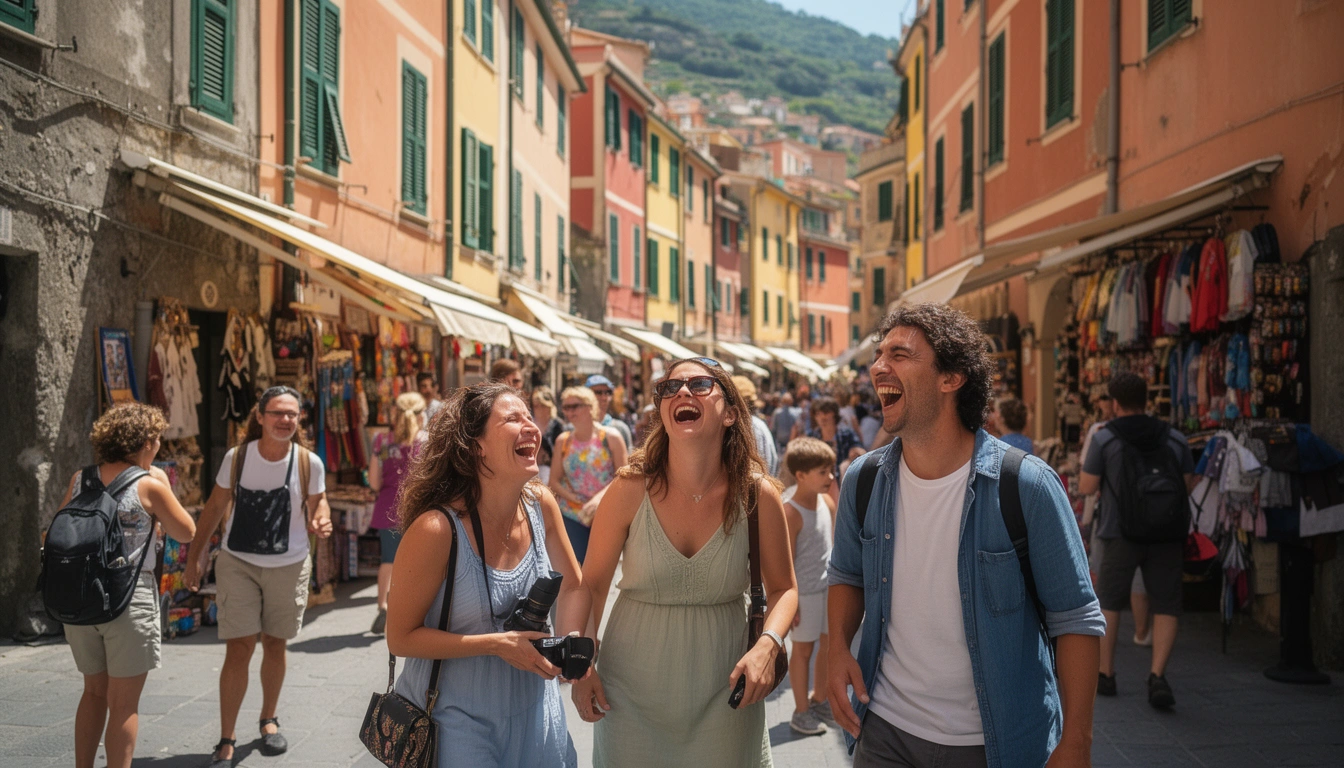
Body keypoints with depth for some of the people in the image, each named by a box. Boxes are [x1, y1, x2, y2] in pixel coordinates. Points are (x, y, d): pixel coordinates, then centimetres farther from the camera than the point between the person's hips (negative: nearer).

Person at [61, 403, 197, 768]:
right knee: (124, 703, 5)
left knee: (94, 692, 20)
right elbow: (186, 532, -1)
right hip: (129, 598, -5)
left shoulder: (80, 480, 4)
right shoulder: (148, 485, -10)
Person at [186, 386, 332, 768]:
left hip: (289, 566, 1)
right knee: (238, 649, -6)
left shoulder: (308, 462, -11)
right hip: (237, 564, -1)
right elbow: (215, 507, 1)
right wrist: (195, 556, 2)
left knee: (275, 646, 14)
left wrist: (321, 521, -18)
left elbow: (317, 500, 5)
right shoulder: (236, 457, -10)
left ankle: (268, 720, 36)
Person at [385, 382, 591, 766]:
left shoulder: (541, 504, -7)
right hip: (457, 718, -5)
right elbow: (401, 637, -17)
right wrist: (496, 644, -23)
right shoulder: (436, 529, -24)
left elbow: (573, 586, 8)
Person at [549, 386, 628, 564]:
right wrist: (574, 498, -11)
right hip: (572, 516, 2)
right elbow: (554, 481, 5)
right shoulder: (563, 441, 5)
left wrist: (600, 498, -20)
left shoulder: (610, 438, -4)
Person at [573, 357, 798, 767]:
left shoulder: (758, 495, -10)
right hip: (633, 689, 0)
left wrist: (767, 645, -17)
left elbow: (783, 588, 1)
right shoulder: (630, 490, -12)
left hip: (723, 693, 1)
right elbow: (593, 584, 0)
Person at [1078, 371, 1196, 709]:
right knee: (1166, 607, 5)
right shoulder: (1175, 438, 4)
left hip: (1120, 533, -1)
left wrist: (1085, 466, 14)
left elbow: (1086, 488, -5)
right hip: (1166, 535, 1)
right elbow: (1188, 485, 8)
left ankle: (1104, 674, 19)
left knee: (1109, 603, 13)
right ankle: (1157, 675, -11)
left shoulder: (1104, 438, -5)